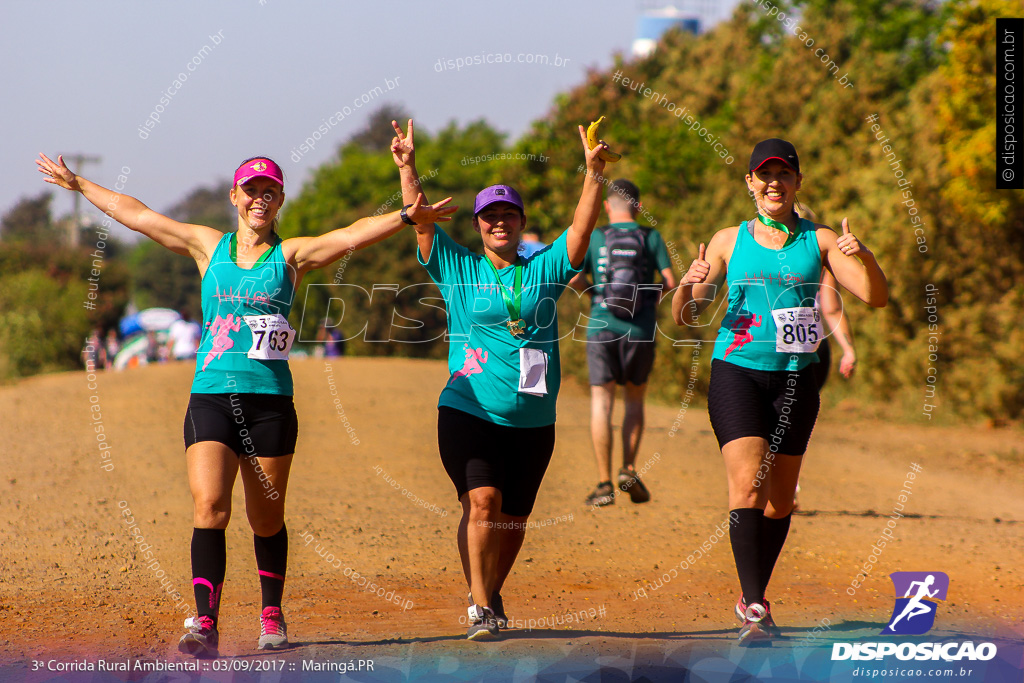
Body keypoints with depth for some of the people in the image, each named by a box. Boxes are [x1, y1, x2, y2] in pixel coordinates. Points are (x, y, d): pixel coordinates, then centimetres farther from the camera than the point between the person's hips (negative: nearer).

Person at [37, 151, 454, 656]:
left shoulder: (291, 255, 8)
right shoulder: (208, 246, 13)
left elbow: (352, 235, -6)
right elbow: (134, 213, 18)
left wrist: (405, 217, -18)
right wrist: (78, 185, 21)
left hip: (270, 400, 0)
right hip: (210, 397, 0)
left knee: (266, 519, 6)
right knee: (209, 505, -15)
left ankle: (272, 616, 25)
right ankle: (205, 624, -20)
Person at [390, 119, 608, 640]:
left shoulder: (544, 270, 10)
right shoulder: (458, 269, 7)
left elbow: (582, 226, 0)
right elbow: (420, 222, -1)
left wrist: (593, 172, -12)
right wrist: (407, 167, -12)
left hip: (533, 419, 2)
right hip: (468, 410, -2)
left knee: (514, 518, 8)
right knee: (482, 501, -18)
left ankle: (491, 594, 29)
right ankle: (480, 608, -17)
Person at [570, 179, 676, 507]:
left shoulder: (594, 238, 2)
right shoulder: (651, 238, 2)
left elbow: (574, 279, -8)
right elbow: (671, 283, -2)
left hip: (602, 328, 0)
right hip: (640, 331, 0)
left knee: (601, 403, 2)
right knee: (635, 400, 17)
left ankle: (604, 484, -4)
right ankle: (628, 470, 3)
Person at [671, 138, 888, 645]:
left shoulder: (819, 241, 7)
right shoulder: (729, 242, 7)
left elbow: (876, 297, -1)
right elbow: (684, 317, 6)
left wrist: (863, 257, -21)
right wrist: (688, 286, -16)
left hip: (795, 378, 2)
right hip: (737, 371, -2)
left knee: (779, 500, 6)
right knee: (748, 485, -18)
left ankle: (751, 598, 24)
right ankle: (754, 609, -21)